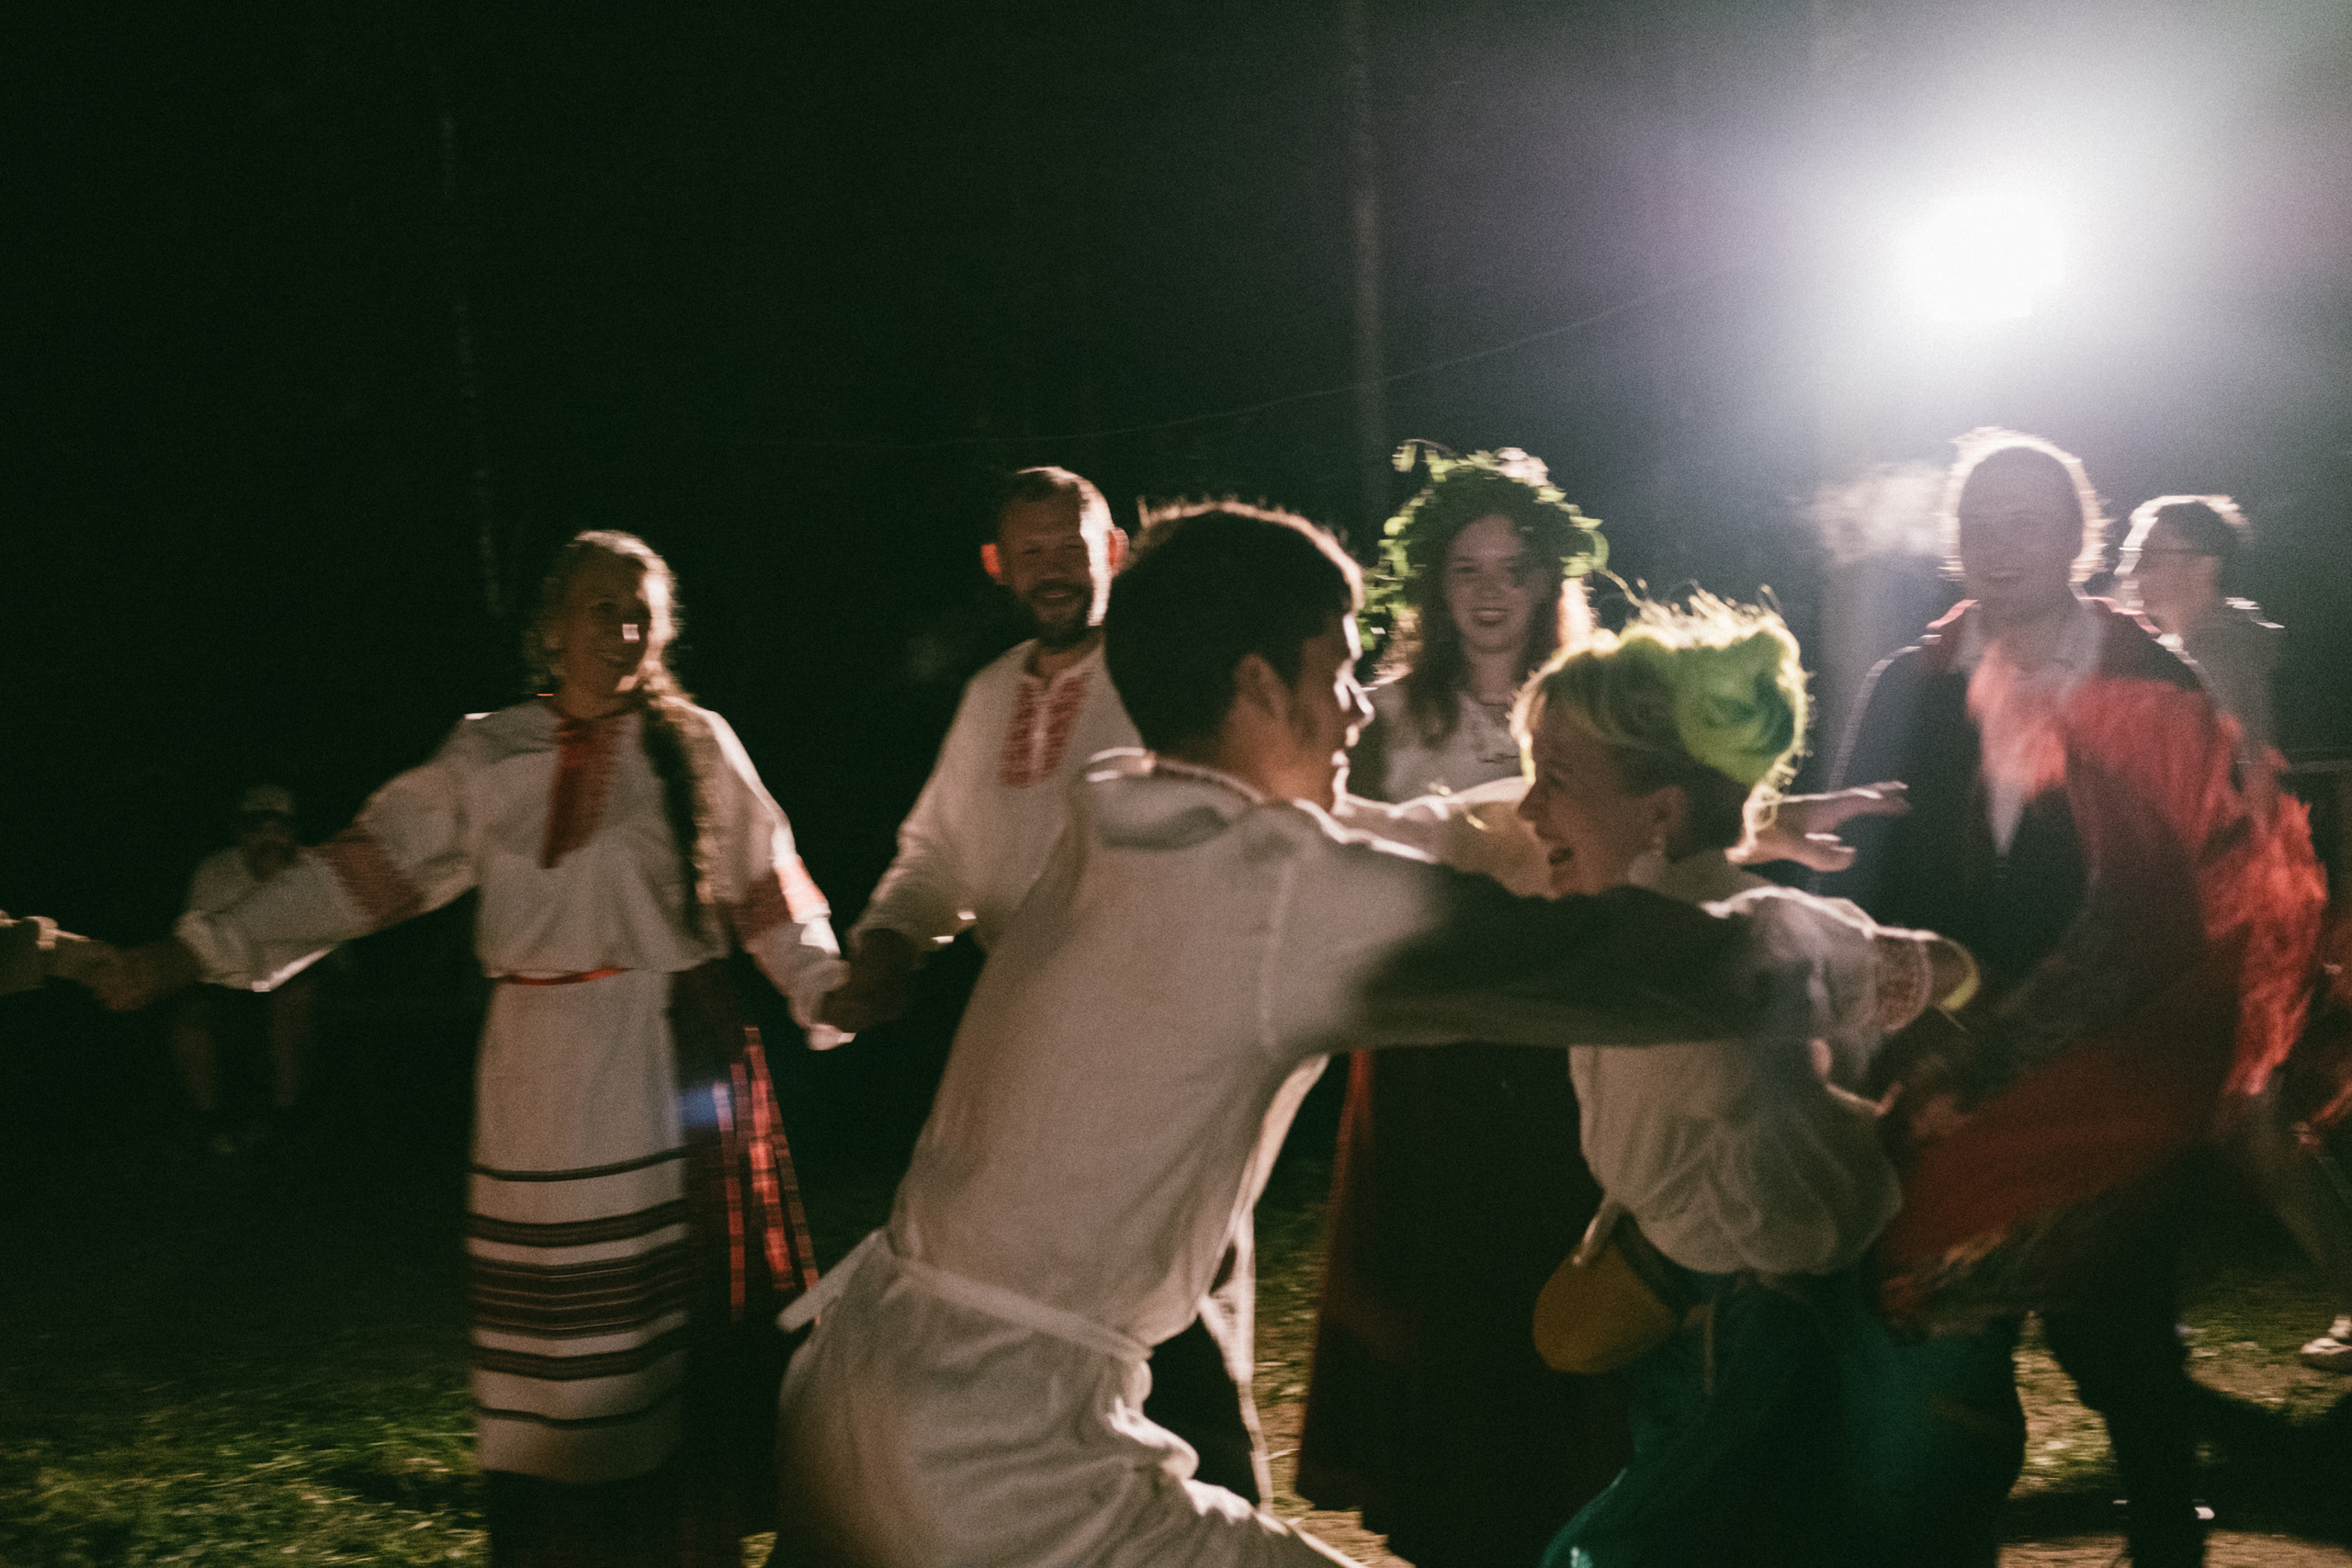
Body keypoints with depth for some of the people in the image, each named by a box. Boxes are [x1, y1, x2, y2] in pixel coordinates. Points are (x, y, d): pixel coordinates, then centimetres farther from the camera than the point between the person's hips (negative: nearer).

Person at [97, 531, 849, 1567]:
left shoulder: (696, 744, 3)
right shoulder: (489, 755, 5)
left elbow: (767, 889, 3)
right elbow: (366, 868, 1)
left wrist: (833, 991, -9)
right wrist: (189, 952, -6)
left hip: (676, 1063, -1)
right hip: (546, 1074, 1)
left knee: (679, 1306, 2)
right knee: (553, 1319, 5)